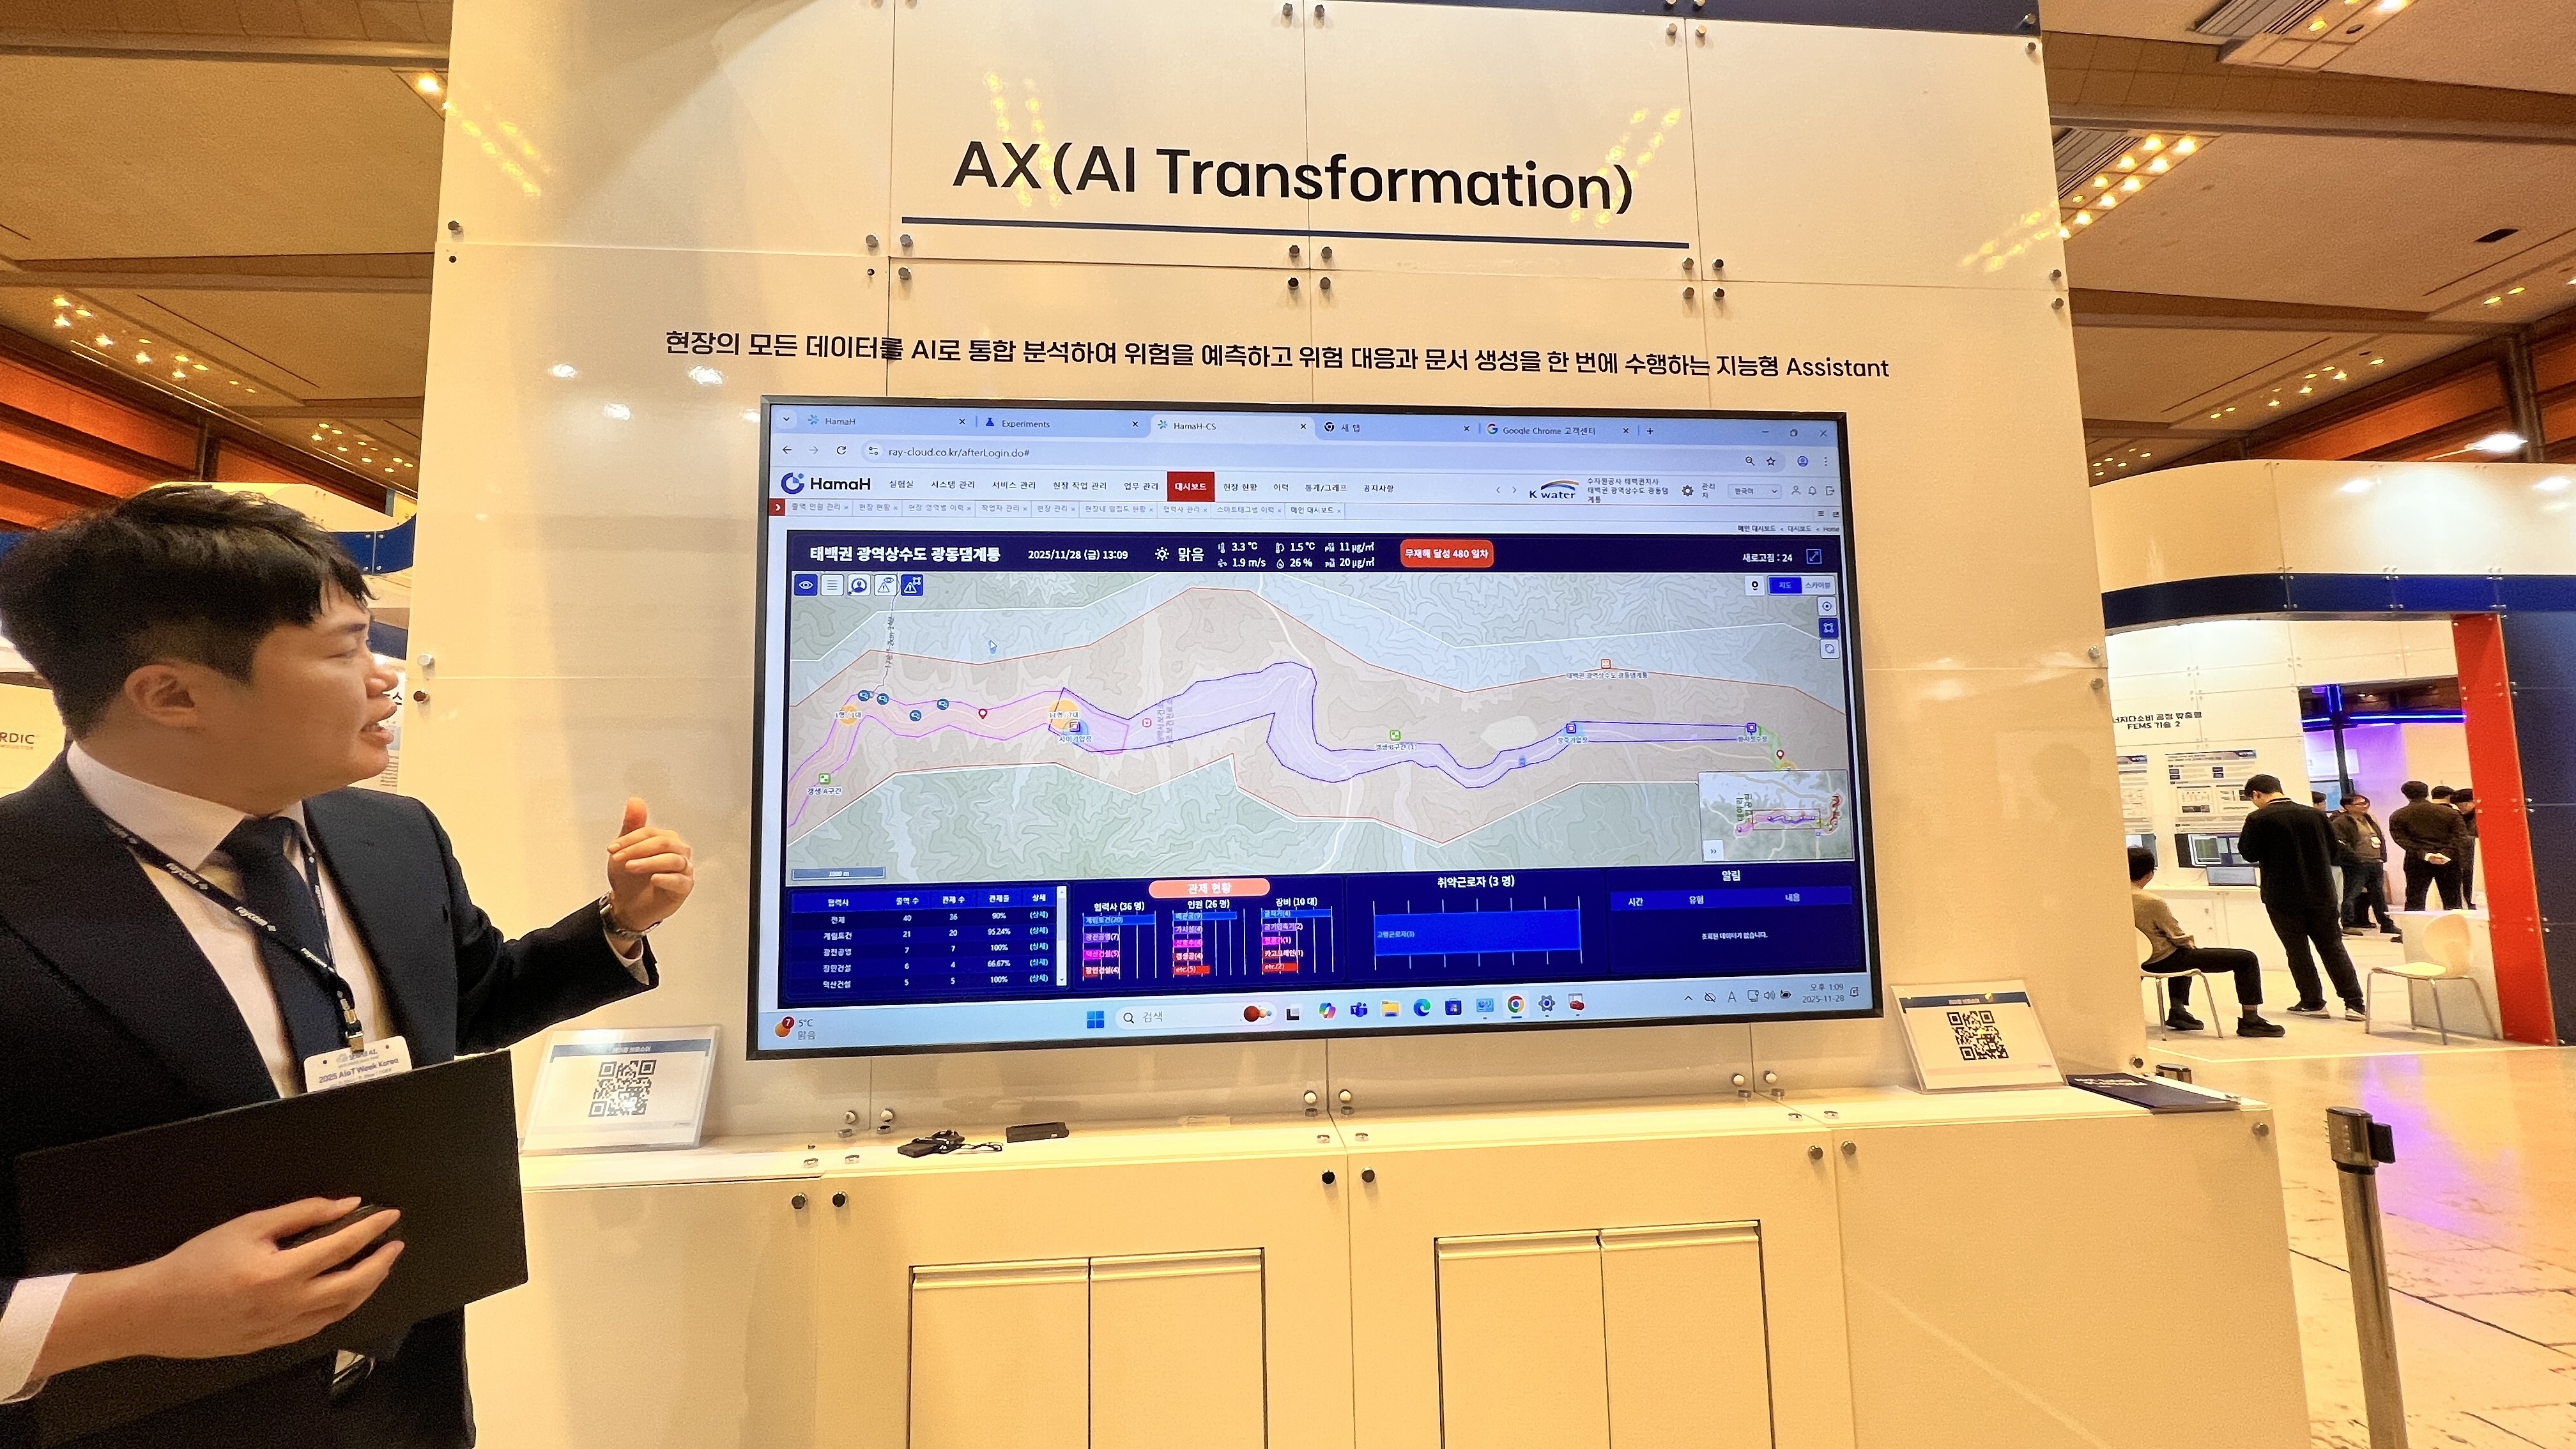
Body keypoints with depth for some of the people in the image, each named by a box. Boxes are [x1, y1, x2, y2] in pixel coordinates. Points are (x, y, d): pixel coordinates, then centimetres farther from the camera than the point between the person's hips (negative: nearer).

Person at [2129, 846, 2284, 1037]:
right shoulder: (2153, 902, -26)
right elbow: (2177, 937, -13)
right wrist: (2191, 944, 9)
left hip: (2140, 960, 8)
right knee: (2247, 959, 0)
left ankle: (2177, 1010, 39)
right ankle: (2250, 1019, 7)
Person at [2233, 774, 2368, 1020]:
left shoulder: (2258, 819, -13)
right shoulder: (2316, 814, 3)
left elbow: (2249, 853, -10)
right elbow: (2332, 851, 10)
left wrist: (2244, 835, 6)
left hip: (2283, 897, -4)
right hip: (2322, 893, 4)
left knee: (2297, 950, 7)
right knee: (2333, 947, 12)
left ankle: (2313, 1002, 12)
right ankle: (2355, 1004, 9)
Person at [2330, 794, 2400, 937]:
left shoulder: (2370, 820, 19)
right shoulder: (2340, 822, -10)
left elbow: (2380, 839, 26)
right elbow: (2339, 843, -17)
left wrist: (2382, 857, 15)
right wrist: (2356, 858, -19)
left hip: (2376, 864, 9)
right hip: (2357, 865, -9)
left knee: (2379, 895, 15)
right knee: (2351, 895, -7)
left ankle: (2387, 924, 23)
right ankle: (2348, 924, -5)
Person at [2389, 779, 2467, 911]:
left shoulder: (2397, 816, 1)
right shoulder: (2450, 812, 7)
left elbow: (2402, 840, -9)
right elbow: (2457, 837, -4)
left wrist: (2424, 855, -13)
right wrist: (2446, 854, -11)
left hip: (2417, 862, -2)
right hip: (2449, 862, 2)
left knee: (2414, 903, 1)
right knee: (2452, 903, 6)